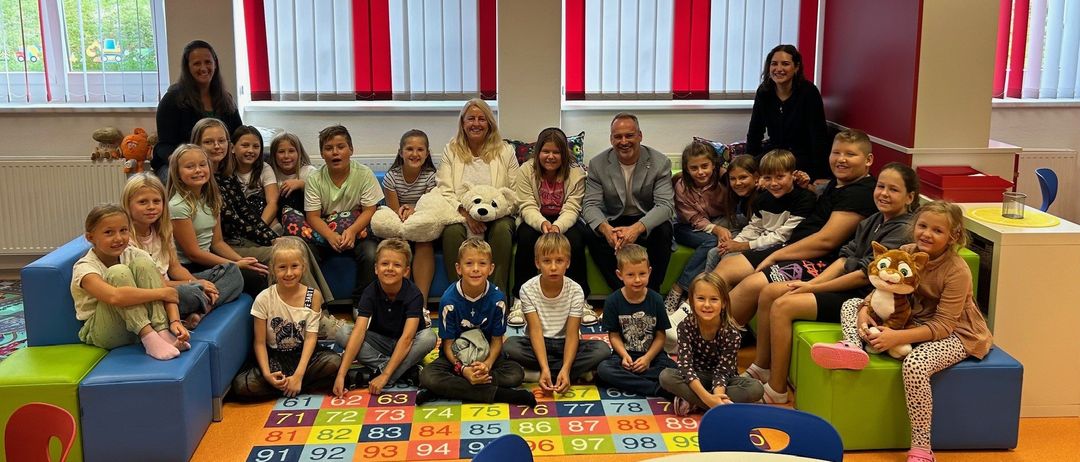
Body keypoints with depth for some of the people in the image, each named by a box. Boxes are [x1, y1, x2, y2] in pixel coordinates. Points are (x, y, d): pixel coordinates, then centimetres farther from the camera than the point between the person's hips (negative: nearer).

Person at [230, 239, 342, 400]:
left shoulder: (313, 296, -6)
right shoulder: (264, 299, -9)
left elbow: (311, 337, -10)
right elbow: (260, 342, -6)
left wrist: (298, 375, -21)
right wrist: (267, 374, -22)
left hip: (304, 354, 0)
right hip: (275, 358, 0)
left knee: (335, 362, -30)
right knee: (240, 386, -26)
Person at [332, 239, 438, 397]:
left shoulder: (413, 295, -24)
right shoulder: (370, 293, -18)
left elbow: (406, 338, -32)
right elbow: (359, 332, -27)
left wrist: (385, 375, -40)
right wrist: (341, 374, -38)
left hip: (407, 347, -3)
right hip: (380, 341, 3)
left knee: (428, 337, -33)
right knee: (343, 334, -23)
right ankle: (406, 370, -25)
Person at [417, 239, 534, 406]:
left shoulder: (497, 298, -13)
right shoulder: (449, 299, -16)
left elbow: (497, 340, -5)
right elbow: (448, 344, -11)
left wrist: (487, 364, -25)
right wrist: (463, 369, -28)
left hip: (487, 355, 1)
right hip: (456, 356, -1)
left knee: (516, 374, -26)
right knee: (427, 376, -30)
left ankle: (450, 388, -25)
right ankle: (499, 394, -31)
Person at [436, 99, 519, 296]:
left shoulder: (505, 151, 10)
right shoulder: (451, 150, 11)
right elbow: (445, 192, 2)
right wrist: (466, 213, -17)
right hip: (460, 214, 0)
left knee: (502, 229, -34)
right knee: (452, 231, -34)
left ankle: (498, 294, -29)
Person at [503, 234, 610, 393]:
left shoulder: (575, 290, -14)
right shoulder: (527, 289, -14)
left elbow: (572, 333, -18)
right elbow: (535, 330, -19)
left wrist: (565, 370, -33)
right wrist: (544, 368, -33)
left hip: (565, 343, 0)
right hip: (539, 343, 0)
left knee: (602, 350, -26)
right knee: (510, 346, -32)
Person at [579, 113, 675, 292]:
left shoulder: (660, 163, -10)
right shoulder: (597, 164, -5)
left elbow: (665, 205, -19)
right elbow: (590, 205, -10)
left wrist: (637, 228, -39)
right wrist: (606, 228, -35)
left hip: (647, 222, -1)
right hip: (613, 222, 1)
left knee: (664, 231, -33)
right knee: (591, 233, -28)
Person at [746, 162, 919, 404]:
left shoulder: (904, 231, -15)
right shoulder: (873, 221, 12)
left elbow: (866, 275, -19)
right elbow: (845, 258, 7)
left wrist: (814, 288, -14)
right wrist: (811, 283, -8)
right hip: (846, 284, 9)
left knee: (782, 306, -21)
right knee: (769, 293, 2)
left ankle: (776, 392, -13)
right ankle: (760, 370, 10)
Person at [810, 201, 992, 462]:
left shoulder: (957, 272, -23)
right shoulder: (905, 253, -6)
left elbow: (942, 326, -26)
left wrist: (898, 337, -37)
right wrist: (864, 312, -20)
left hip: (952, 334, -7)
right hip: (910, 320, 7)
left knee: (915, 365, -38)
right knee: (851, 305, -2)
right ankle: (852, 347, -35)